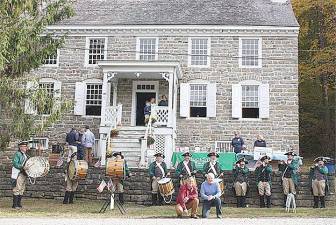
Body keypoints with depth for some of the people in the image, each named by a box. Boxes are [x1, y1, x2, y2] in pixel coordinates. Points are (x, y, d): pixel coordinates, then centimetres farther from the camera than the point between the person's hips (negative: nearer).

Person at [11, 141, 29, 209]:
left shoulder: (25, 155, 18)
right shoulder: (17, 154, -8)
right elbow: (15, 163, -18)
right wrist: (22, 167, -27)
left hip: (23, 174, 9)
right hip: (18, 174, -9)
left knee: (22, 189, 10)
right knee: (17, 189, -8)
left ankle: (19, 204, 17)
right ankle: (15, 205, -5)